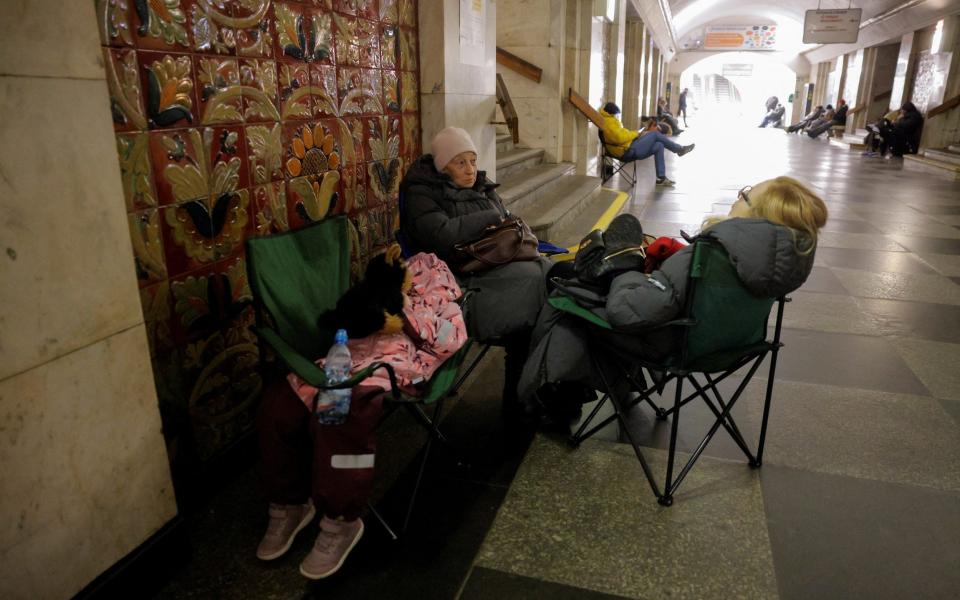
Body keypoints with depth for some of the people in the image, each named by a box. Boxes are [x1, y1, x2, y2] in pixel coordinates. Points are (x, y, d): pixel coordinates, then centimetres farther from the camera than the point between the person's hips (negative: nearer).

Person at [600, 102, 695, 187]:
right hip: (628, 151, -11)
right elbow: (619, 138, -28)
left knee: (659, 146, 8)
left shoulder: (608, 119, 17)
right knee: (655, 134, -4)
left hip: (628, 151, 11)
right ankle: (680, 149, 12)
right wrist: (635, 133, -12)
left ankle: (661, 178, 5)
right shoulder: (609, 121, -17)